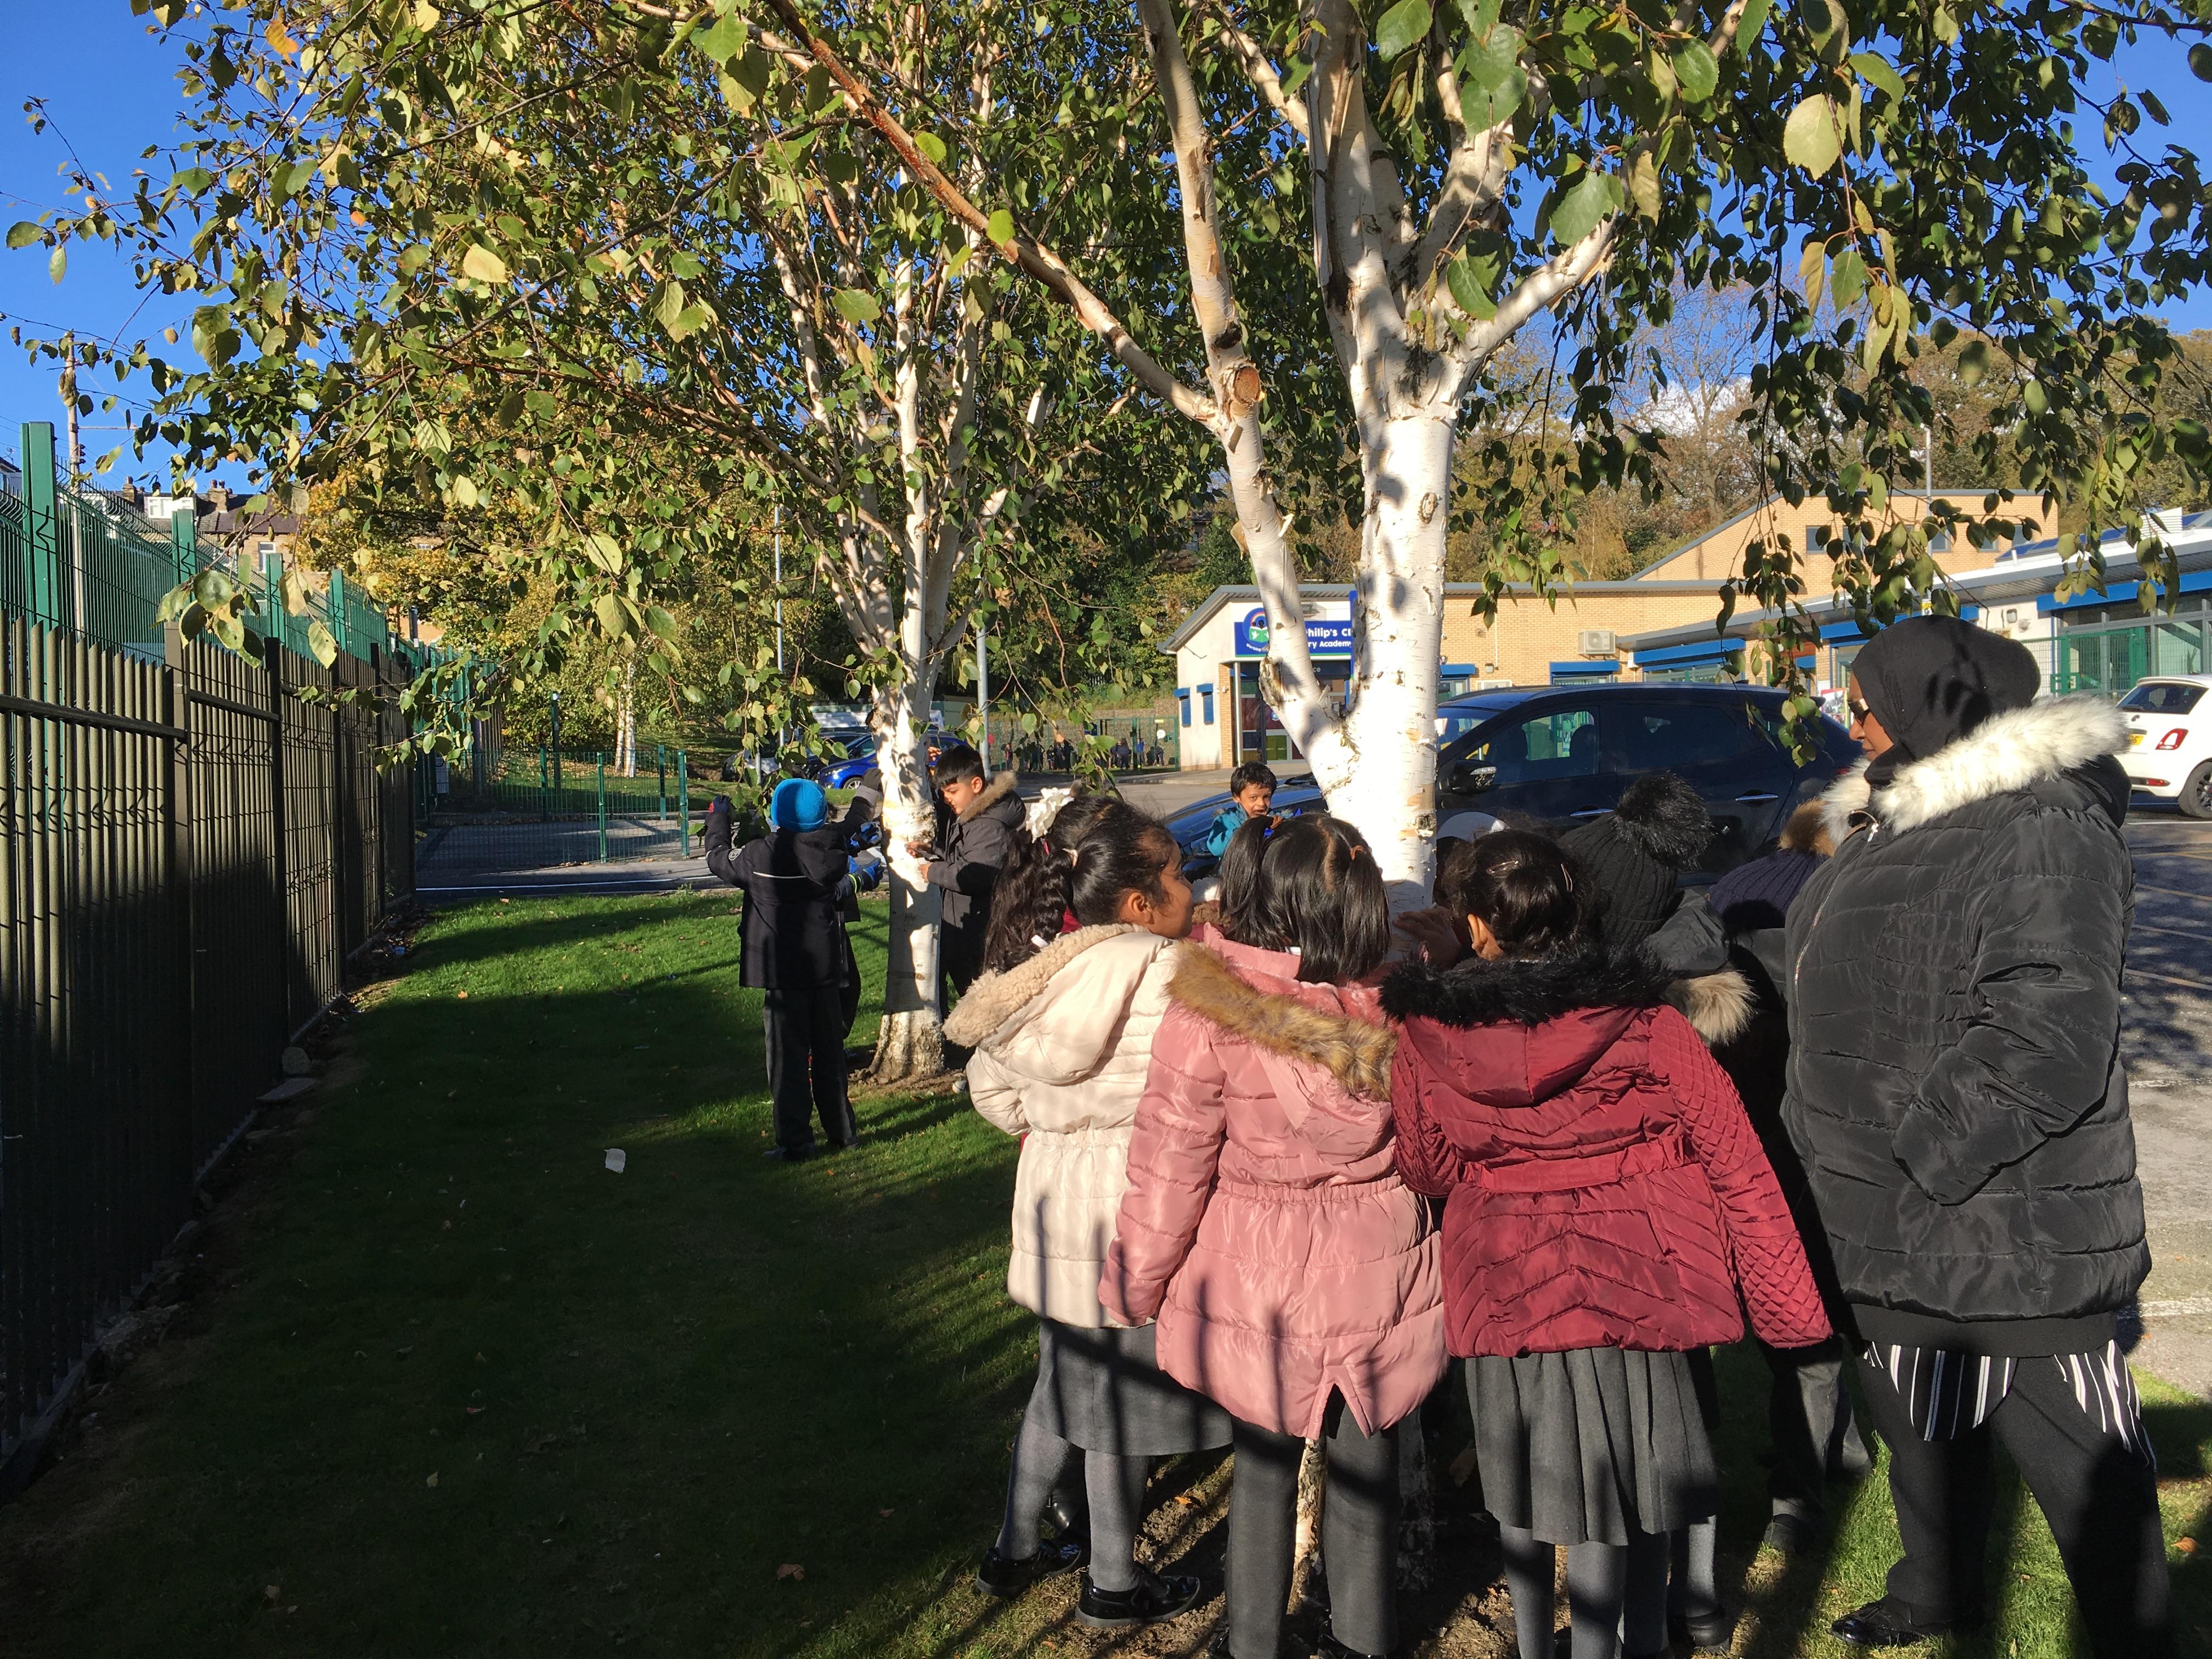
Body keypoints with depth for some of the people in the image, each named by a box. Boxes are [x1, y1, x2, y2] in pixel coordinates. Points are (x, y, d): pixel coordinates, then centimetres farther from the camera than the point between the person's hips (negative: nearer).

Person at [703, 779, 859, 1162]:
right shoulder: (833, 852, -4)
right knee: (829, 1052, 16)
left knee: (788, 1057, 2)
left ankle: (795, 1141, 3)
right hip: (826, 967, 5)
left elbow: (719, 858, 4)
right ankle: (841, 1130, 26)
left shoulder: (762, 855, -14)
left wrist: (718, 819, 20)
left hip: (784, 972, -5)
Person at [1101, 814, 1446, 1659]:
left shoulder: (1208, 1014, -18)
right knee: (1365, 1466, 17)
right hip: (1379, 1274, 1)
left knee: (1263, 1464, 18)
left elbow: (1168, 1167, -11)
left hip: (1256, 1280, -1)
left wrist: (1133, 1287, 1)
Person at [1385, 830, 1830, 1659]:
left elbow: (1426, 1172, 4)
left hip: (1499, 1292, 2)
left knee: (1520, 1487, 21)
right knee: (1626, 1500, 12)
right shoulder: (1645, 1024, -12)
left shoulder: (1425, 1033, -10)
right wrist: (1790, 1306, 3)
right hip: (1630, 1287, -2)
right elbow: (1737, 1165, -8)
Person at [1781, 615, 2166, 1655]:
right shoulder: (1892, 818, 11)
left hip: (2008, 1231, -10)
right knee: (1921, 1423, 25)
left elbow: (2047, 1041, -28)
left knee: (2078, 1455, 4)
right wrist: (1828, 1143, 17)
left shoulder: (2040, 830, -21)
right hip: (1895, 1230, 10)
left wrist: (1911, 1156, -24)